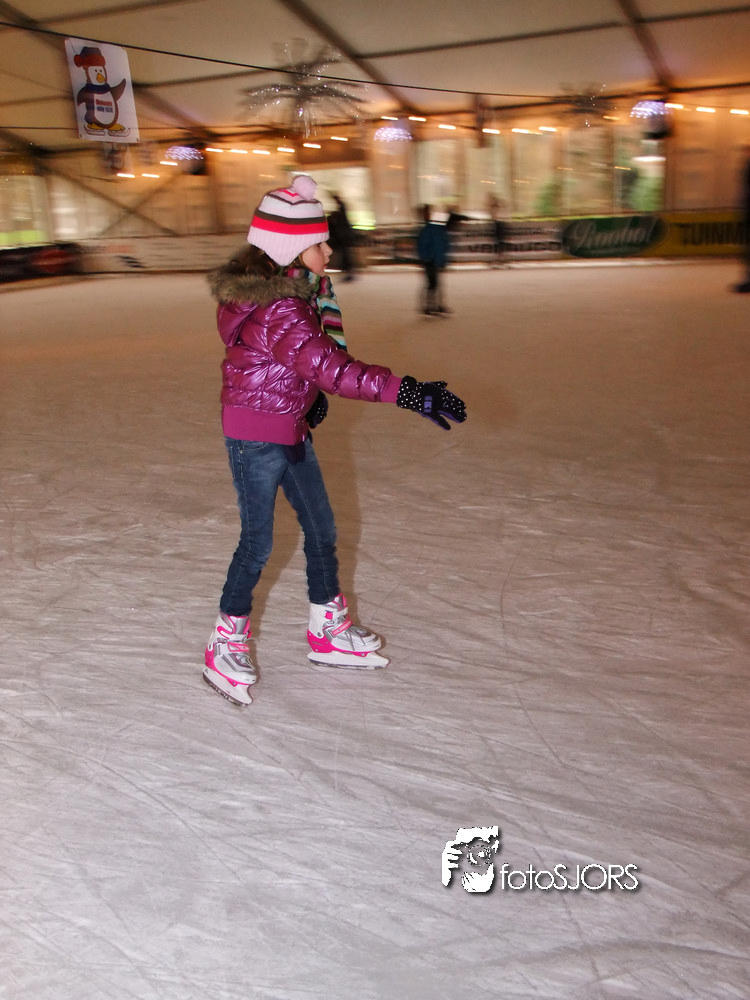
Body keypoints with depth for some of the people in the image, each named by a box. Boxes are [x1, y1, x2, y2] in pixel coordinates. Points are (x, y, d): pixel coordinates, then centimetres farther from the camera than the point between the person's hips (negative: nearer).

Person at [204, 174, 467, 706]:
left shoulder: (291, 289, 4)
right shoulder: (277, 310, -27)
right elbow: (331, 367, -38)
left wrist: (312, 393, 13)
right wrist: (407, 391, -42)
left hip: (290, 429, 10)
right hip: (256, 437, -10)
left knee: (321, 529, 15)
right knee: (258, 542, 3)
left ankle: (329, 631, 31)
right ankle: (226, 644, 24)